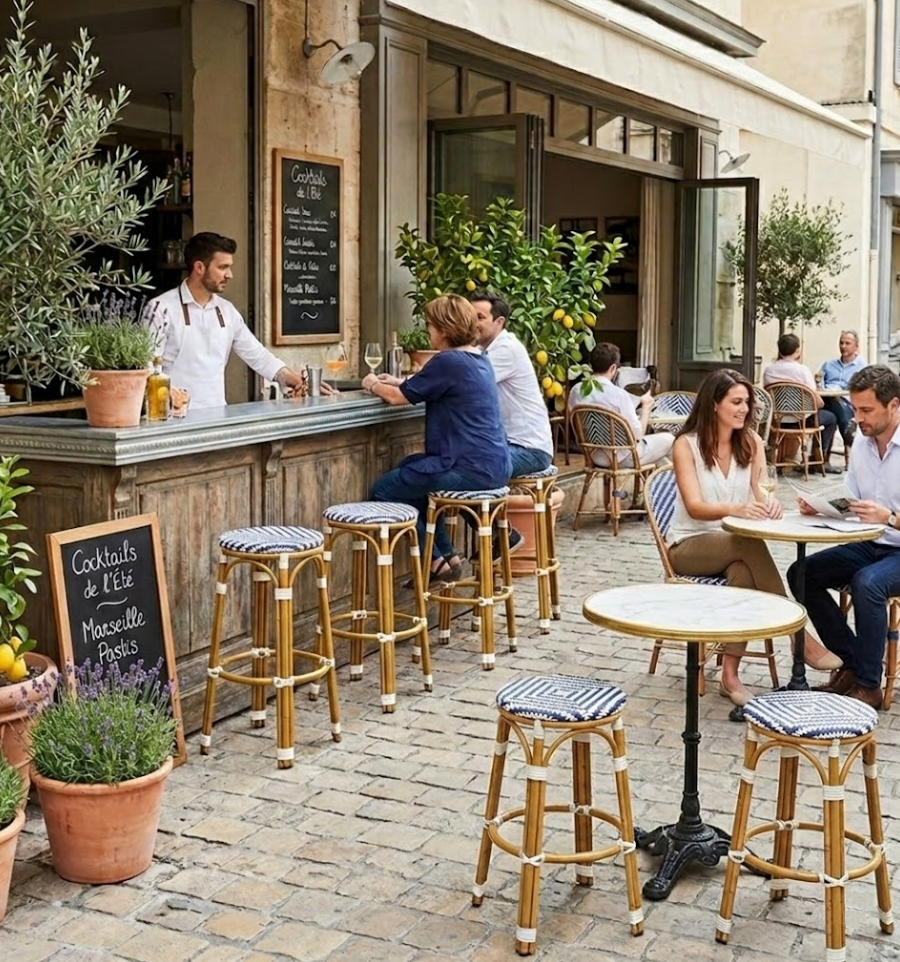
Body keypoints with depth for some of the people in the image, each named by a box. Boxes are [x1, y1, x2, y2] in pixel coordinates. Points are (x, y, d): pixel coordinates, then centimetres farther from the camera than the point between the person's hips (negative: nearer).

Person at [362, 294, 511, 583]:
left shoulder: (448, 362, -16)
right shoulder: (478, 358, 13)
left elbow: (399, 397, -9)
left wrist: (374, 385, 10)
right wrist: (398, 382, 20)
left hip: (470, 470, -10)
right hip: (494, 466, 10)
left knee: (383, 491, 1)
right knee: (409, 468, 30)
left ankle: (435, 561, 8)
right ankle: (447, 555, 27)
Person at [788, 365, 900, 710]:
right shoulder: (861, 445, 6)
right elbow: (849, 504, 11)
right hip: (869, 545, 8)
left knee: (867, 583, -35)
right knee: (801, 573, -9)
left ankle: (868, 685, -19)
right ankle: (851, 664, 0)